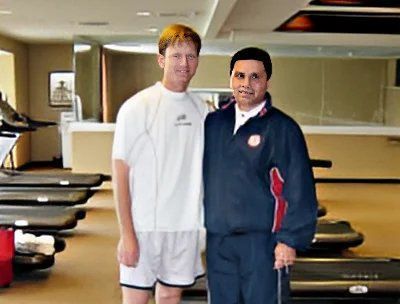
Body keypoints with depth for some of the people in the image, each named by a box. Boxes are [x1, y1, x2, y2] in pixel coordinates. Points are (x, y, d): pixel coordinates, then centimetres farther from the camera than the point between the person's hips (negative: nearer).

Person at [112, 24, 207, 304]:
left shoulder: (201, 110, 7)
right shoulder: (137, 107, -8)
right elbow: (121, 172, -9)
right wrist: (127, 234, -13)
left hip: (186, 224, 5)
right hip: (144, 225, -5)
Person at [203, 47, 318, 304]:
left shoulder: (282, 128, -8)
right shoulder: (213, 123, 8)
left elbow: (300, 190, -10)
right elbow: (202, 175, 15)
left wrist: (290, 239, -13)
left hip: (262, 241, -5)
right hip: (217, 239, 5)